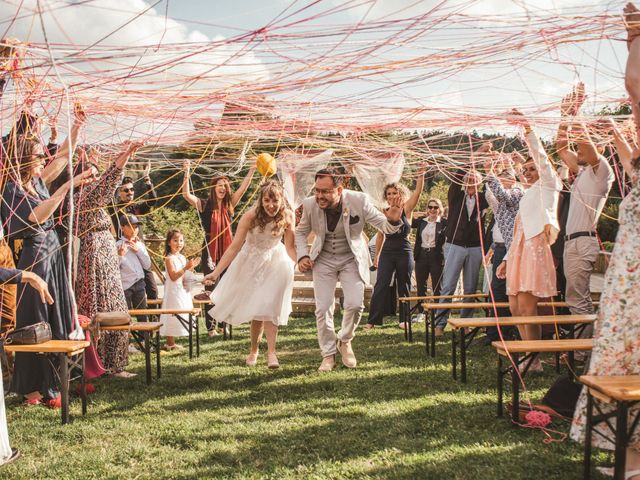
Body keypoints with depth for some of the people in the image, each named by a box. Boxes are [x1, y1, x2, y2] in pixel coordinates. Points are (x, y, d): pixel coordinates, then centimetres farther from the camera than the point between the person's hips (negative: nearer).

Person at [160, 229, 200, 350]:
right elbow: (173, 276, -20)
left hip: (183, 291, 8)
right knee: (172, 316, -6)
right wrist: (186, 267, -26)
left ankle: (171, 343, 16)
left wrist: (192, 267, -2)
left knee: (181, 316, 9)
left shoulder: (183, 258, 11)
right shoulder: (169, 258, -12)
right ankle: (170, 343, 0)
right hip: (173, 291, -8)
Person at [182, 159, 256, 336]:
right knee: (210, 290, 1)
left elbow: (243, 187, 3)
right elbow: (186, 194, -17)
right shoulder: (204, 205, -4)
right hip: (209, 251, -4)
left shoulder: (229, 204, 6)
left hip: (227, 251, 4)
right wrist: (187, 174, -27)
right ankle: (211, 327, 5)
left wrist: (252, 169, -5)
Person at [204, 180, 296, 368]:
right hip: (251, 262, -1)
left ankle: (271, 352, -5)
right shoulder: (251, 216, -28)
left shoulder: (288, 216, -21)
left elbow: (290, 247, -12)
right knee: (255, 308, 9)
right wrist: (216, 272, -32)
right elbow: (234, 247, -27)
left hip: (275, 261, 1)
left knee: (268, 307, -10)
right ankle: (254, 350, 29)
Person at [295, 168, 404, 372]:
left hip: (351, 258, -1)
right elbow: (301, 232, 3)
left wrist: (392, 220, -36)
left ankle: (345, 341, 17)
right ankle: (328, 354, 17)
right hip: (323, 259, 1)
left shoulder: (359, 201, -23)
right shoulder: (310, 204, -18)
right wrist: (303, 256, -12)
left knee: (355, 304, -13)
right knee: (323, 308, -2)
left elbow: (383, 225, -12)